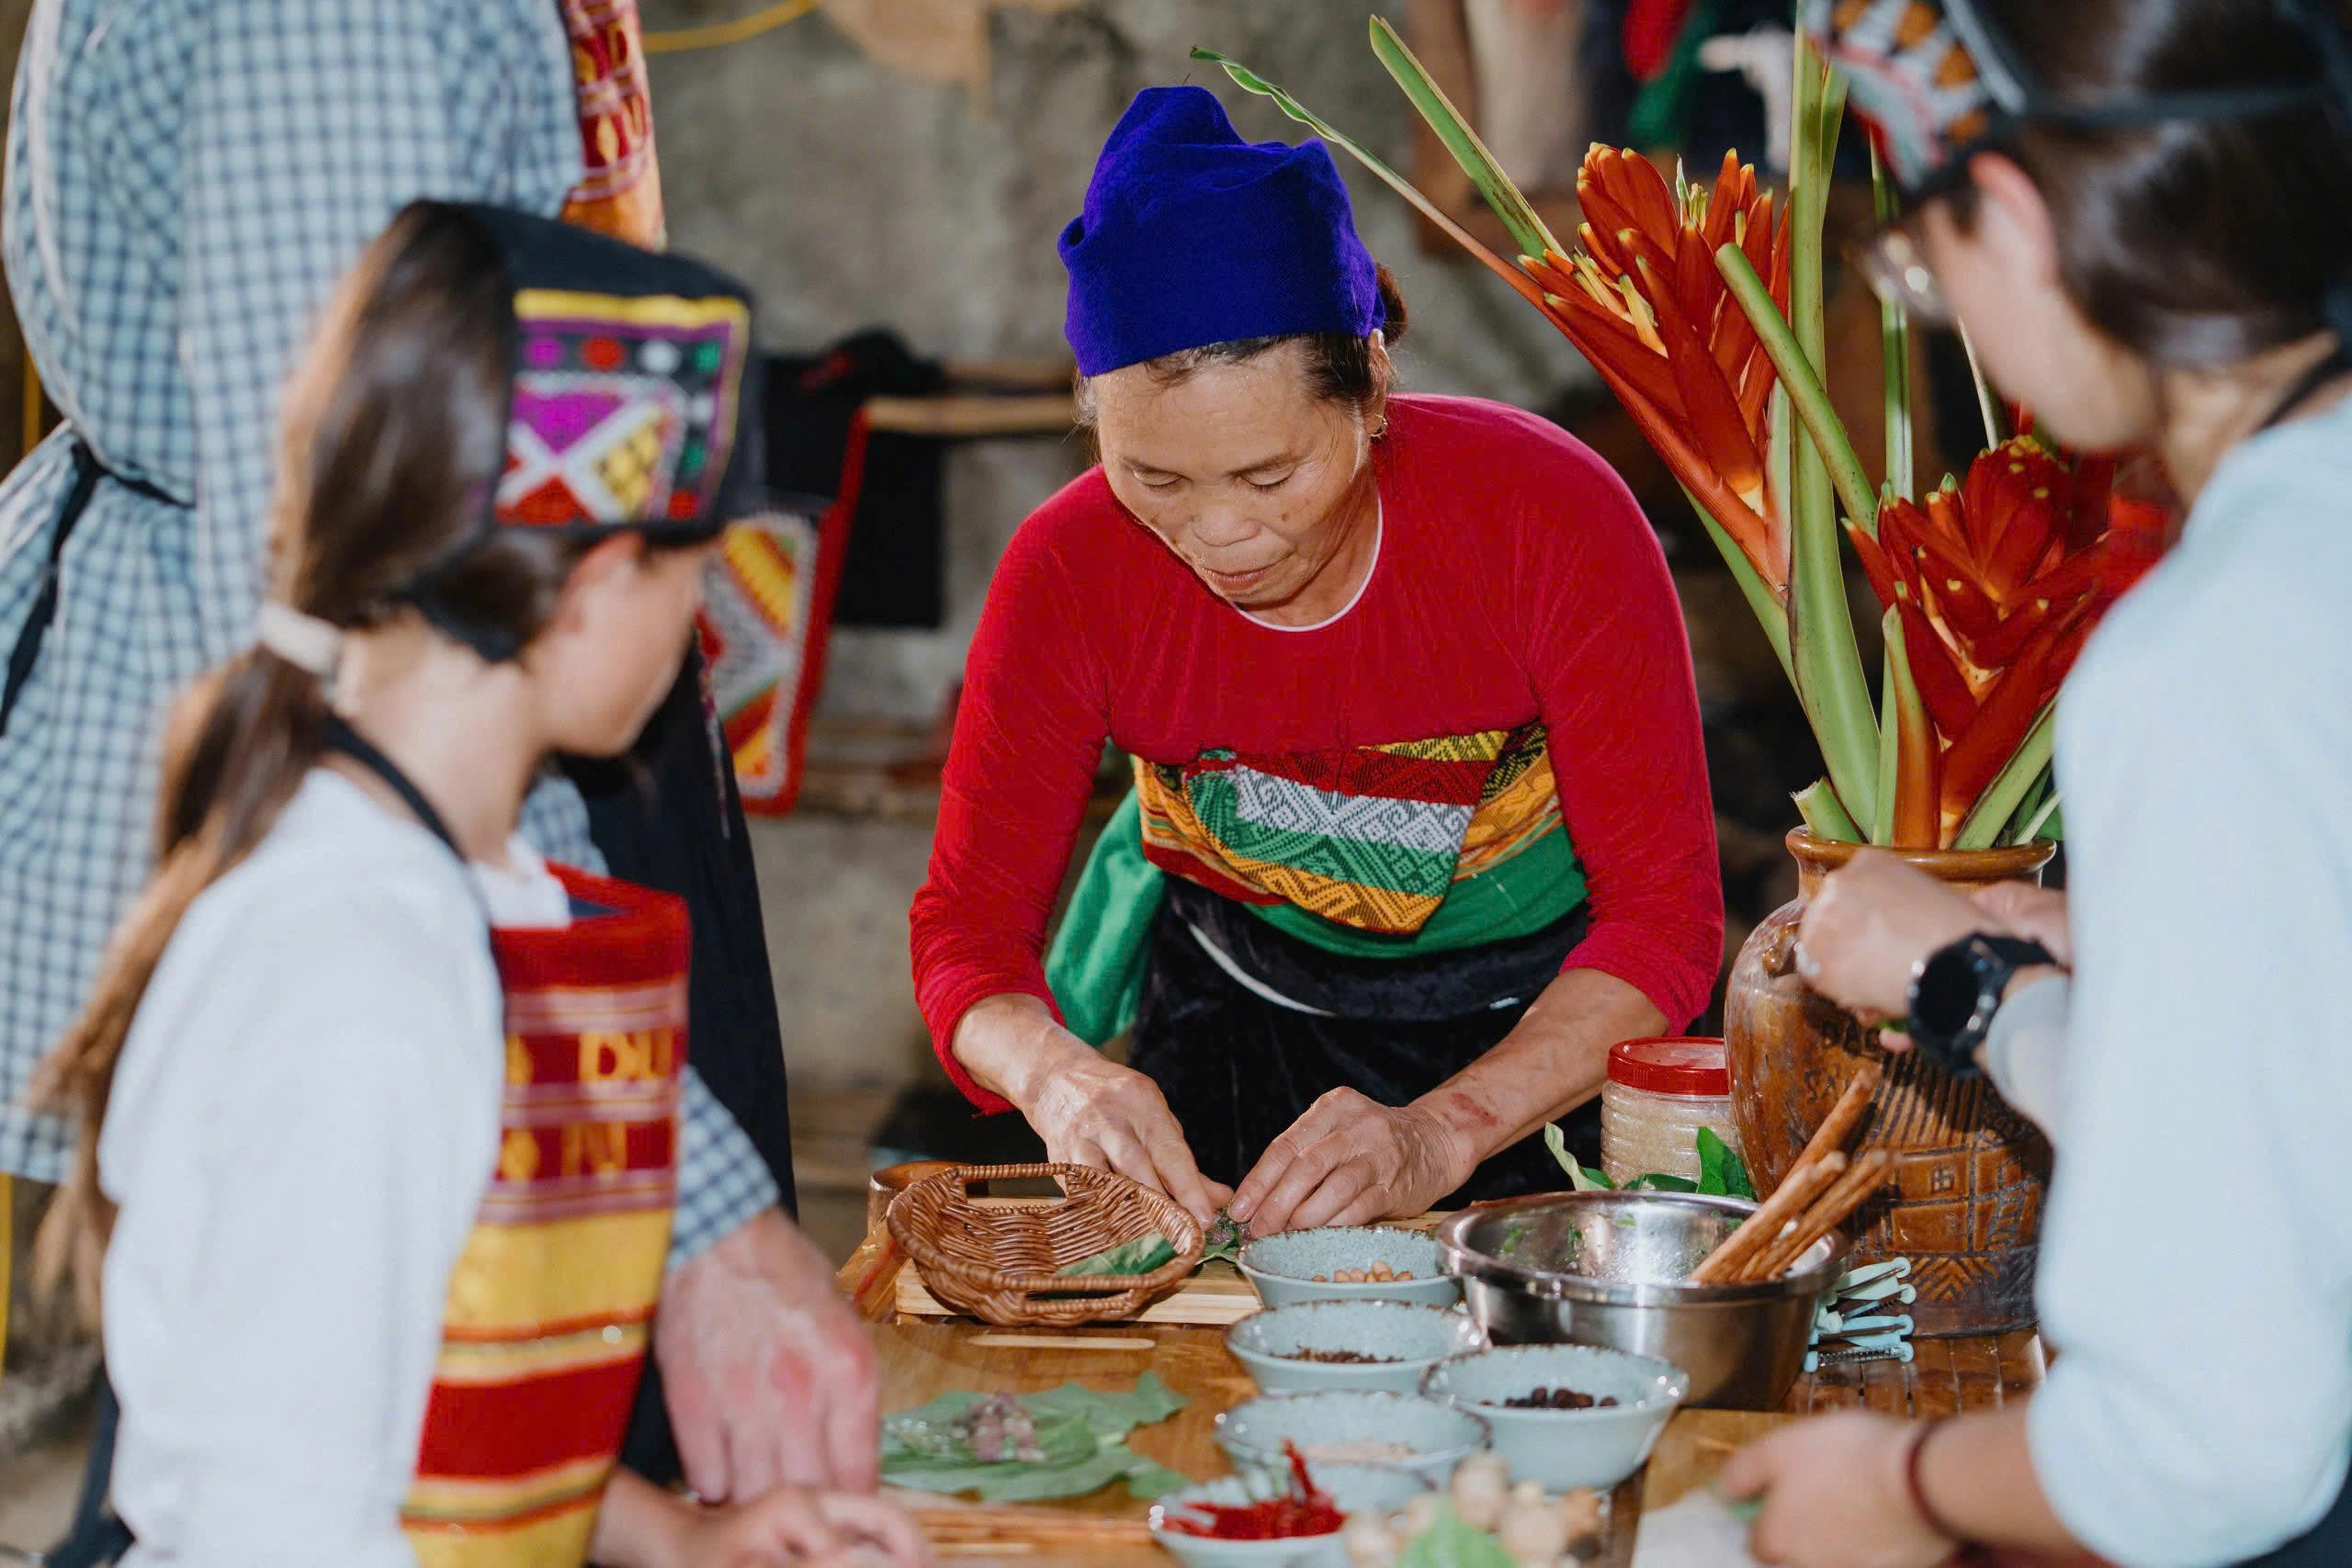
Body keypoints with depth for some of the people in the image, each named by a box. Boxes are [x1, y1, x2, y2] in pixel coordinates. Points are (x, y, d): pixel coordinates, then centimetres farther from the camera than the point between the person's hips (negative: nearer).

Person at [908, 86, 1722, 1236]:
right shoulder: (1065, 573, -18)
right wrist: (1052, 1073, -34)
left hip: (1546, 1022, -2)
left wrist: (1441, 1135, -36)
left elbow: (1665, 916, -21)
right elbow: (968, 927, -10)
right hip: (1240, 1002, 2)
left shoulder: (1549, 516, -24)